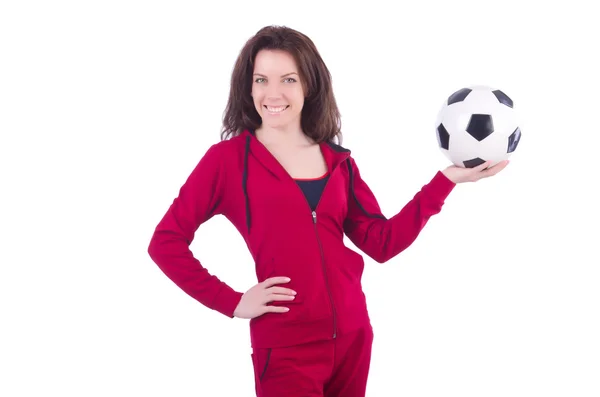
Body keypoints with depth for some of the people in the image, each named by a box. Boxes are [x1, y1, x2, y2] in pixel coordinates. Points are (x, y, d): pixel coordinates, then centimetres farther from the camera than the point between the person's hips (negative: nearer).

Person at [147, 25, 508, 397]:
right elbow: (166, 241, -5)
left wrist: (445, 180, 0)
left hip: (353, 337, 5)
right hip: (285, 348, -5)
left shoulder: (339, 161, 10)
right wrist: (232, 302, -10)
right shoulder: (228, 158, -4)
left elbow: (382, 243, 5)